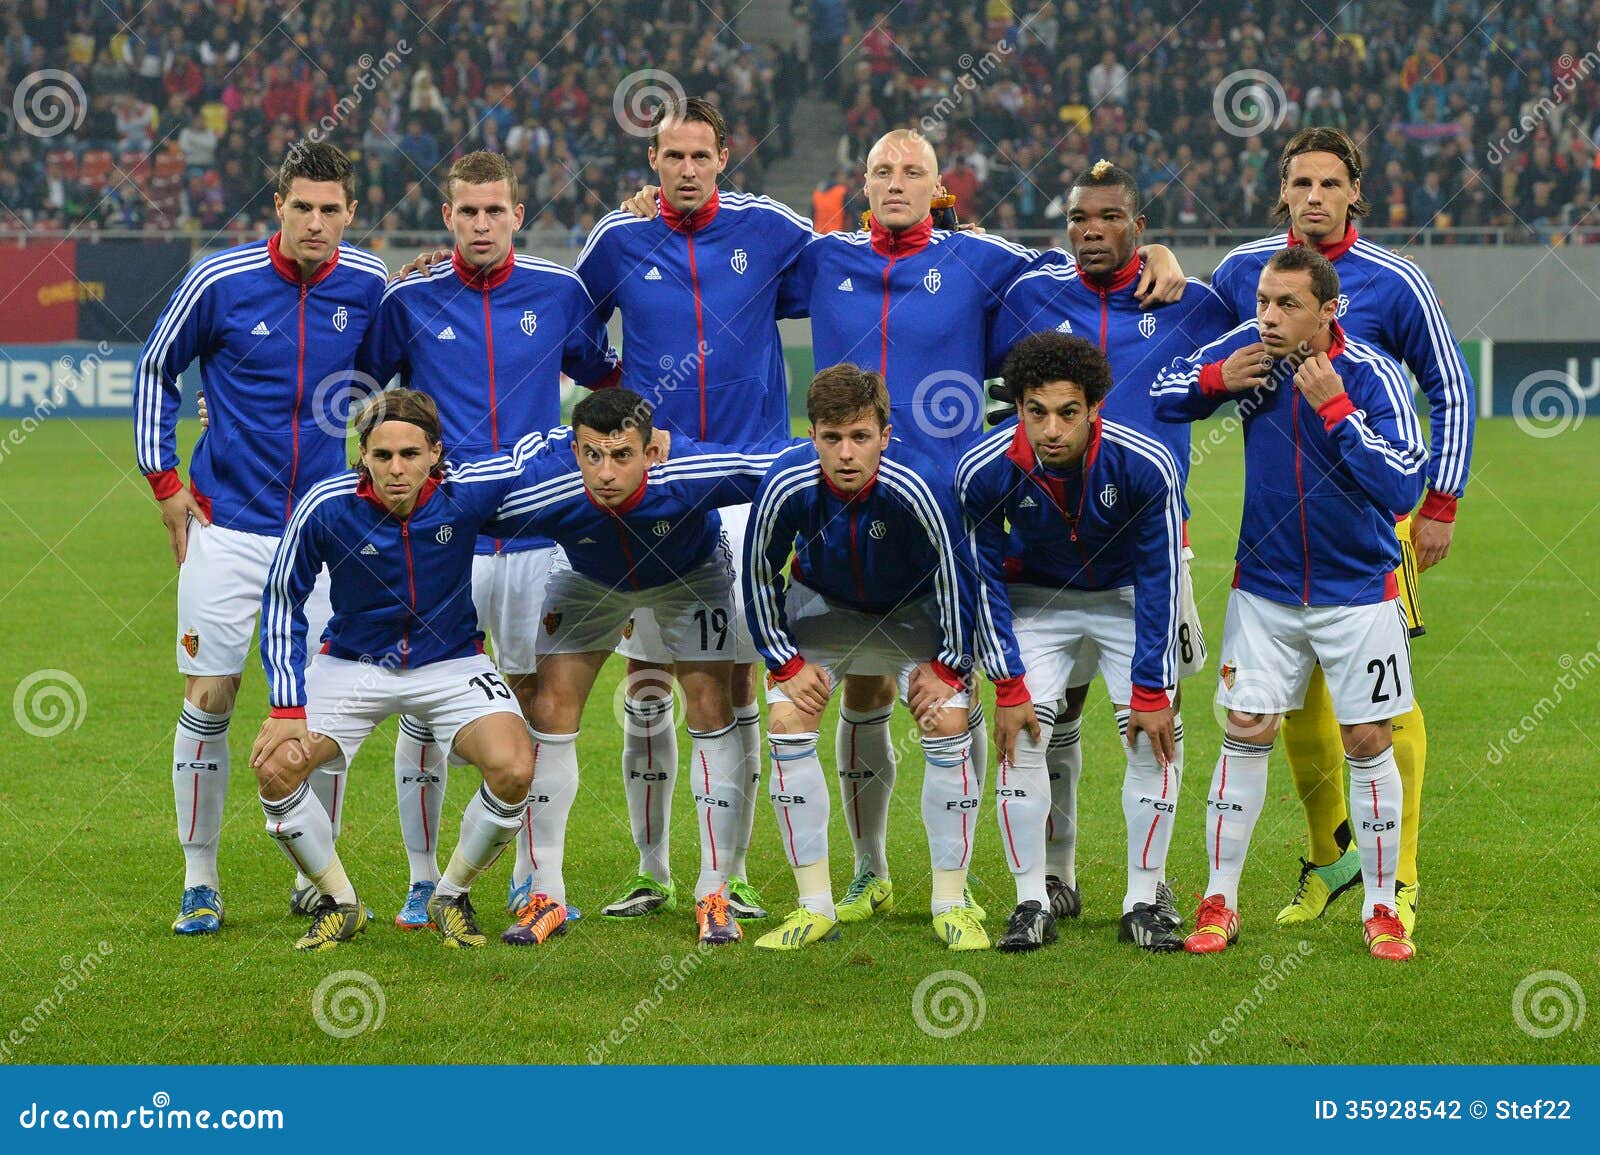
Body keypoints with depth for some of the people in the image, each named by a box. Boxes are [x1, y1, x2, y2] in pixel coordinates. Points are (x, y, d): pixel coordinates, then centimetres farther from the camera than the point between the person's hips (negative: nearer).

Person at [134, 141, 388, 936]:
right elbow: (156, 369, 7)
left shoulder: (370, 287, -3)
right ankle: (200, 879, 9)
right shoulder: (220, 282, -8)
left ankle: (316, 877, 16)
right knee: (208, 699, -2)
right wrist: (164, 480, 3)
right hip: (228, 527, -1)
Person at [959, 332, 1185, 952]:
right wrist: (1008, 688, -14)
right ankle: (1032, 903, -2)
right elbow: (985, 582, -13)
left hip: (1127, 596, 0)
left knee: (1155, 739, -9)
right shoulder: (983, 471, -27)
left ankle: (1145, 900, 4)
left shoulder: (1144, 464, -30)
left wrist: (1152, 691, -18)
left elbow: (1161, 581, -20)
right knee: (1022, 738, -12)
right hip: (1036, 597, 1)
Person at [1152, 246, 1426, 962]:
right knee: (1245, 735, 1)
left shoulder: (1373, 375, -17)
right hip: (1265, 587, 2)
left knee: (1368, 743, 2)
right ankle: (1219, 902, 10)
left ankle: (1380, 909, 14)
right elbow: (1158, 397, 5)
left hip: (1358, 590, -2)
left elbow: (1404, 487, -25)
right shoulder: (1245, 351, -7)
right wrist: (1214, 379, -15)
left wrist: (1335, 408, -30)